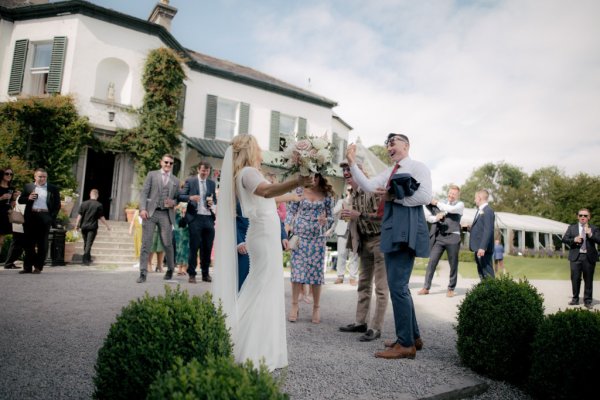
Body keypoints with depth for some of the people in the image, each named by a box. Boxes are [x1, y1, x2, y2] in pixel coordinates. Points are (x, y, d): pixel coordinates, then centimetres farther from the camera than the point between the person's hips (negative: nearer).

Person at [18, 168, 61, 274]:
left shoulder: (53, 188, 7)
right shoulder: (28, 186, 13)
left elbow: (57, 205, 5)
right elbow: (20, 200, 14)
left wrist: (52, 217, -6)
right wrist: (28, 198, -7)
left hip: (45, 217, -2)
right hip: (31, 217, 2)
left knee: (42, 243, -1)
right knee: (29, 242, 3)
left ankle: (38, 267, 4)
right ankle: (27, 267, 9)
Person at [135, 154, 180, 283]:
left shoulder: (175, 181, 17)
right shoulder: (152, 175, 10)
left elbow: (178, 198, 19)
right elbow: (144, 193, 3)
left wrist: (173, 202, -4)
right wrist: (142, 208, -10)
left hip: (166, 214, 1)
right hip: (150, 212, -1)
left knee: (167, 243, 0)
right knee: (146, 243, -3)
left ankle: (170, 269, 23)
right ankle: (143, 273, 1)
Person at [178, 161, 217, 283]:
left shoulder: (212, 183, 16)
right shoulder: (190, 181, 4)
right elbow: (180, 196, -1)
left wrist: (212, 203, -2)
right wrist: (190, 197, -20)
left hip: (208, 218, 4)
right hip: (195, 217, -4)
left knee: (207, 248, 6)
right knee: (194, 247, 0)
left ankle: (205, 274, 18)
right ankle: (192, 274, 10)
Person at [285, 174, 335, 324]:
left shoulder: (327, 195, 3)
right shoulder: (299, 190, 2)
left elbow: (331, 217, 7)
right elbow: (291, 211, 5)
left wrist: (325, 220, -15)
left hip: (317, 237, 0)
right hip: (299, 235, 0)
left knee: (317, 271, 2)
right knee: (297, 269, 0)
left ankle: (316, 307, 14)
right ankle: (295, 305, 11)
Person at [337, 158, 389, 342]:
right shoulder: (353, 194, 10)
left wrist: (359, 214, -27)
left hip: (380, 239, -9)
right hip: (365, 241, 9)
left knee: (381, 287, -2)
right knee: (363, 283, 14)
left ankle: (376, 328, 4)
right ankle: (360, 322, 23)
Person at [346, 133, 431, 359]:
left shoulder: (417, 167, -2)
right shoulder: (389, 173, 21)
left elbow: (425, 197, -14)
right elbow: (368, 186, 9)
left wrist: (395, 197, -11)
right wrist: (352, 163, 4)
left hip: (406, 232, -9)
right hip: (392, 232, 9)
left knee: (397, 286, -10)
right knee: (398, 286, 13)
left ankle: (406, 344, -1)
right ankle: (413, 337, 24)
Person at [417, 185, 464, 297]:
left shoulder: (460, 204, 7)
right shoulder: (442, 204, 18)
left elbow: (451, 209, -15)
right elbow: (429, 218, 13)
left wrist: (436, 203, -7)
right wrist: (436, 217, -8)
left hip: (453, 237, -3)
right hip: (439, 237, 3)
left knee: (453, 264, 3)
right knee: (431, 262, -2)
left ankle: (451, 289, 14)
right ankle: (426, 287, 2)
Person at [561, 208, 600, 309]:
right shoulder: (572, 228, 11)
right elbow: (564, 239, 7)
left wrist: (590, 235, -17)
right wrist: (574, 240, -10)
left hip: (589, 257, -1)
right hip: (576, 257, 1)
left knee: (588, 280, 4)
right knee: (575, 279, 4)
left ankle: (588, 301, 14)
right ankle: (575, 299, 16)